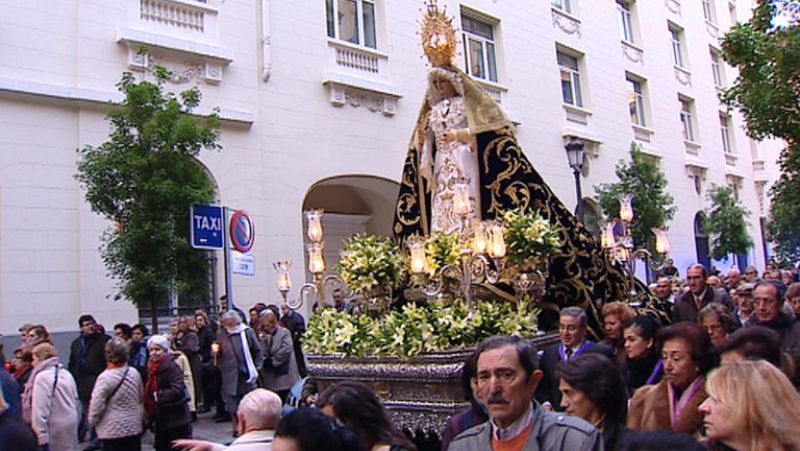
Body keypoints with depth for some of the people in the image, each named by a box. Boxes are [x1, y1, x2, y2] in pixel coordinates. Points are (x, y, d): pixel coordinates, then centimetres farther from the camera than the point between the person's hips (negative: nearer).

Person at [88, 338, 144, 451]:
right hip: (134, 427, 5)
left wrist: (92, 420, 4)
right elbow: (141, 397, 11)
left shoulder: (105, 378, -18)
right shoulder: (135, 373, -2)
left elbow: (97, 405, -14)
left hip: (112, 430, -5)